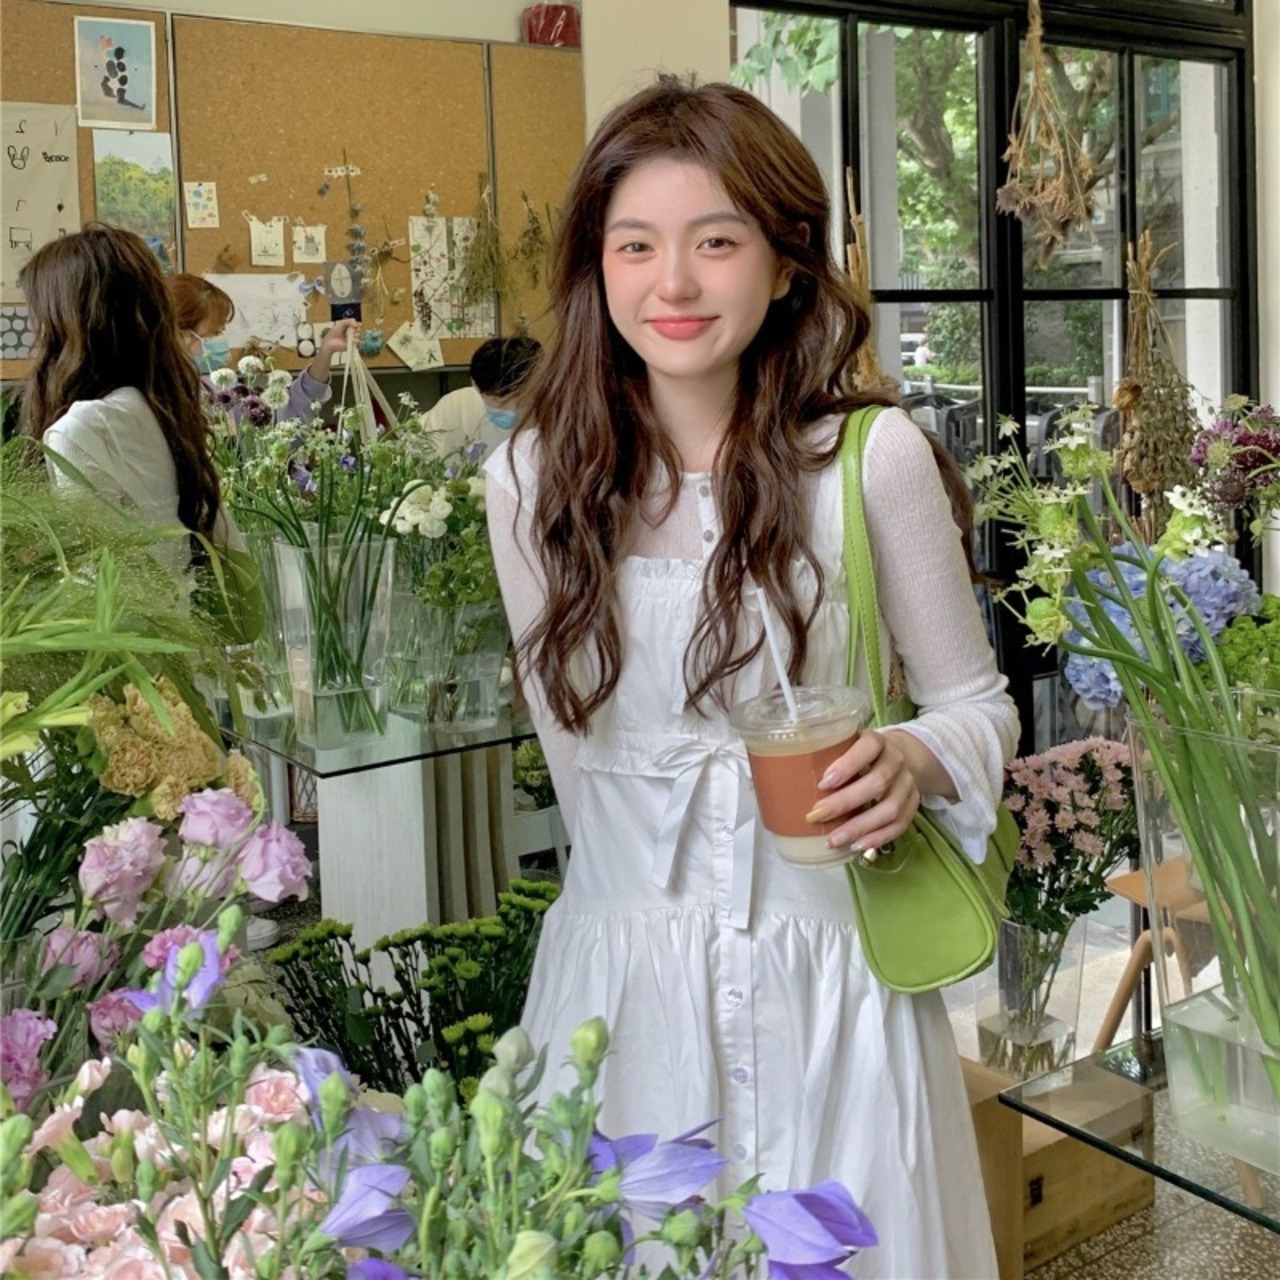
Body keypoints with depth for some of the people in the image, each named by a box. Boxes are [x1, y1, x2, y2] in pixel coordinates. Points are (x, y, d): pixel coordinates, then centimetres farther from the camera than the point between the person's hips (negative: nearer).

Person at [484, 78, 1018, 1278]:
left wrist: (914, 760, -21)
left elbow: (976, 702, 0)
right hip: (620, 977, 2)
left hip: (828, 968, -2)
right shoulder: (532, 479, -3)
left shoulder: (871, 456, -11)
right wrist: (653, 893, 10)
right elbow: (573, 741, 8)